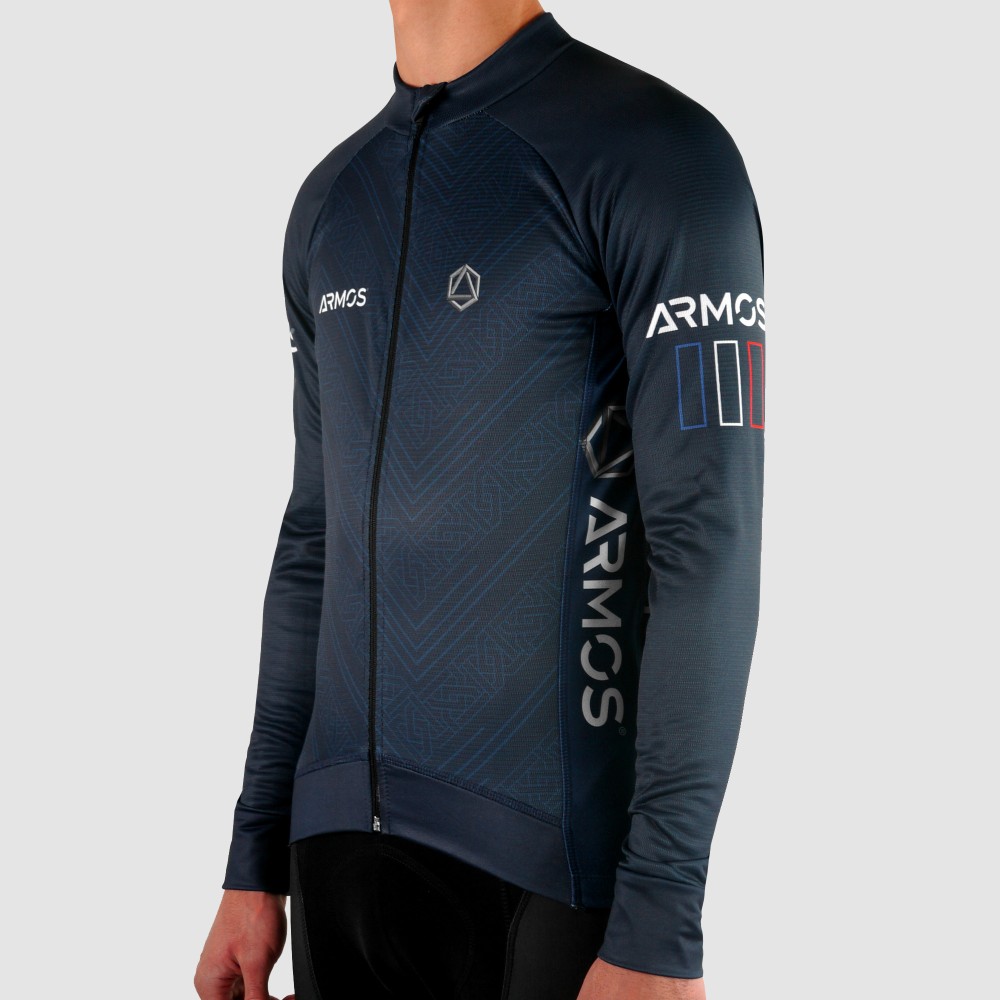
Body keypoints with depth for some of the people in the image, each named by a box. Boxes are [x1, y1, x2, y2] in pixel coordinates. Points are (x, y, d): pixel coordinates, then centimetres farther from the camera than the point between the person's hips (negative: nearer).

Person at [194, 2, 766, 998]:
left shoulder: (657, 151, -8)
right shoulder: (330, 203, 12)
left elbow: (708, 541, -14)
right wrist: (255, 861, 14)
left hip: (554, 851, -6)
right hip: (343, 838, 6)